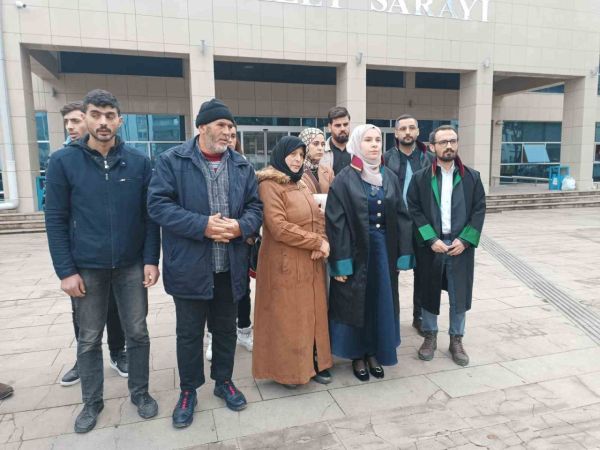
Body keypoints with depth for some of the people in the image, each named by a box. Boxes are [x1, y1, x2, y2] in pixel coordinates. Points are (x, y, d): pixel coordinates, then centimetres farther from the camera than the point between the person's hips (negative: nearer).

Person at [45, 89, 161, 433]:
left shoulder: (139, 162, -1)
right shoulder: (63, 162, -4)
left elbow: (150, 215, 1)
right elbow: (56, 220, -3)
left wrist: (151, 260, -5)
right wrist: (66, 271, -7)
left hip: (132, 266, 1)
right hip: (87, 268, 0)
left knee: (138, 333, 11)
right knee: (89, 339, 13)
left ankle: (140, 392, 31)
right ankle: (92, 402, 33)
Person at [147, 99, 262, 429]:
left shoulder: (241, 165, 8)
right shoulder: (172, 161, -5)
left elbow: (255, 207, 8)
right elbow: (158, 204, -13)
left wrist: (241, 226, -14)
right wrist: (203, 226, -21)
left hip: (230, 267, 4)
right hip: (190, 267, -3)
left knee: (226, 328, 18)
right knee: (189, 332, 11)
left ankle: (223, 381, 38)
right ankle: (188, 391, 31)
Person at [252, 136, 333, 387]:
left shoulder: (301, 185, 16)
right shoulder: (269, 186, -11)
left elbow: (318, 217, 13)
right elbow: (279, 228, -19)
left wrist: (324, 242, -7)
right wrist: (317, 242, -14)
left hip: (311, 263, 8)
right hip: (285, 264, -8)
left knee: (312, 313, 14)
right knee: (287, 317, 4)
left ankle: (314, 363, 28)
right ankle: (287, 369, 20)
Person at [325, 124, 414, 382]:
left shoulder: (390, 177, 6)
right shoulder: (344, 179, -7)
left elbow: (401, 216, 7)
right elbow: (336, 222, -11)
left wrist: (403, 255, 1)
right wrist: (340, 262, -16)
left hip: (384, 250, 4)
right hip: (356, 251, -4)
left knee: (381, 302, 12)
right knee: (355, 303, 7)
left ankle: (374, 352, 30)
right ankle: (357, 356, 24)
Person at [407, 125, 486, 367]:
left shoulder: (472, 177, 5)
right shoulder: (420, 177, -1)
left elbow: (479, 210, 3)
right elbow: (414, 211, -4)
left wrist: (464, 240, -9)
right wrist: (432, 239, -13)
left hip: (461, 245, 1)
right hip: (430, 245, -1)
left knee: (460, 295, 8)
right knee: (429, 293, 9)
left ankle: (456, 340, 26)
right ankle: (430, 336, 27)